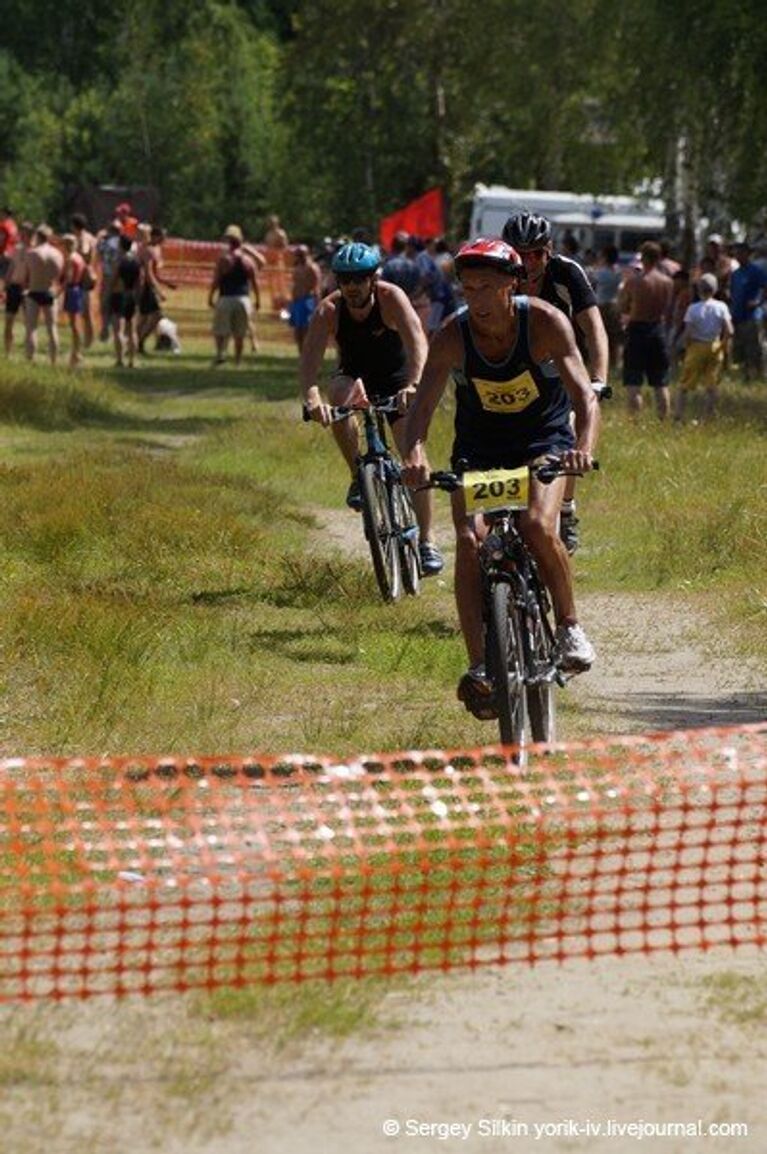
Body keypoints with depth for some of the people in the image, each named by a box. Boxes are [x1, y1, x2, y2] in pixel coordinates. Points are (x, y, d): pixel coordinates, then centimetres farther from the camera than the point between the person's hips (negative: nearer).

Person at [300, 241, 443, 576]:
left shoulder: (391, 298, -28)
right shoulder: (329, 310, -23)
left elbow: (416, 341, -42)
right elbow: (310, 356, -35)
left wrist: (414, 385, -60)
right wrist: (311, 397, -55)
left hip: (397, 381, -1)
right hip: (356, 375, 1)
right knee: (340, 397, -34)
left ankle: (427, 542, -8)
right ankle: (358, 478, -16)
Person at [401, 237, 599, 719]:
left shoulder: (546, 323, -23)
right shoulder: (453, 336, -19)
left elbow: (585, 394, -30)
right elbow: (423, 404, -27)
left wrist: (584, 447, -50)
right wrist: (415, 455, -48)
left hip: (543, 439, -2)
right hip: (478, 448, 2)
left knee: (538, 525, -28)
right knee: (470, 540, -20)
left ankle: (570, 624, -4)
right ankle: (479, 668, -18)